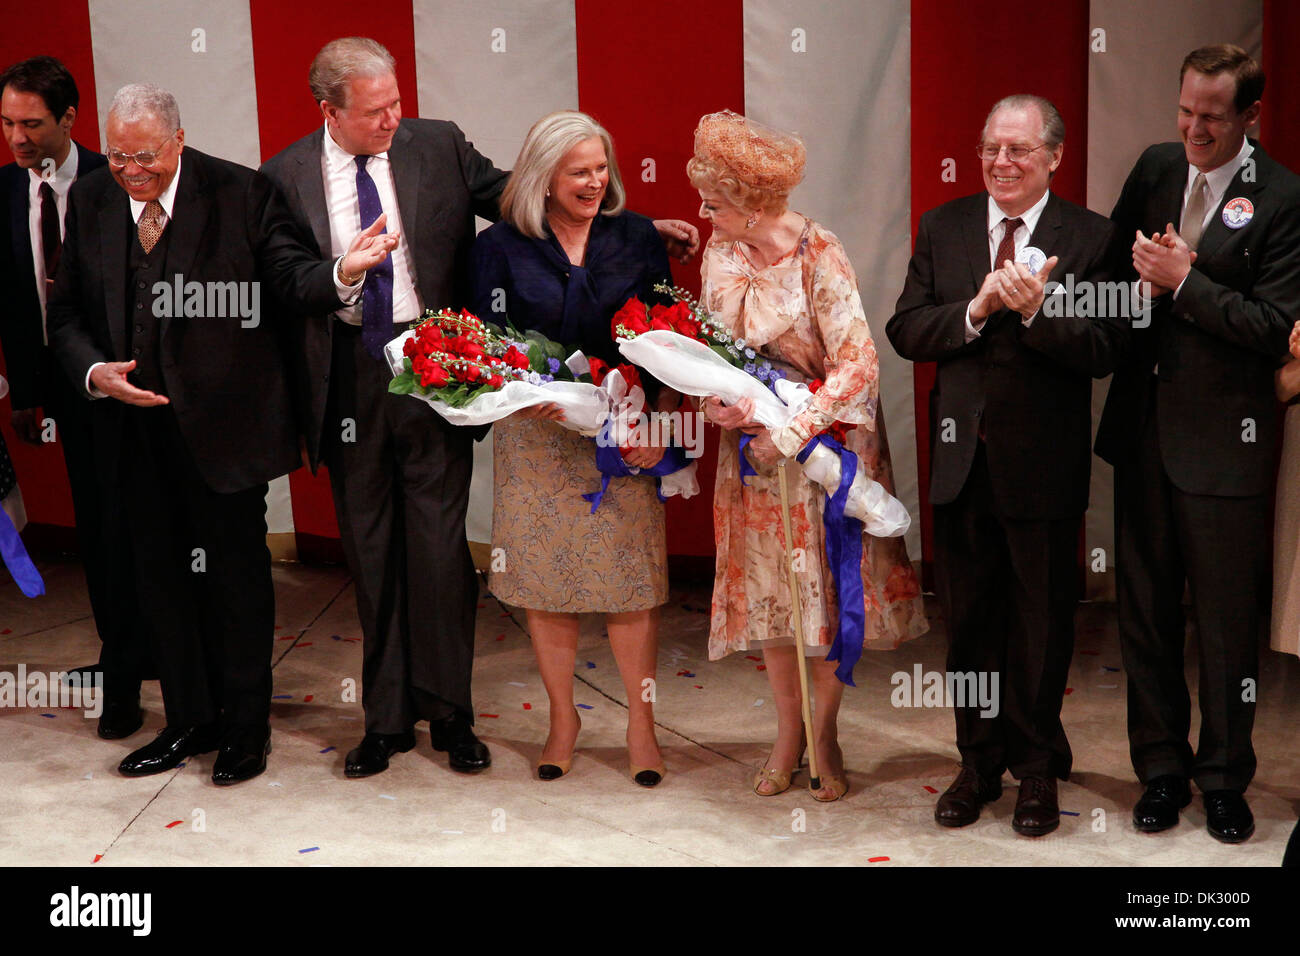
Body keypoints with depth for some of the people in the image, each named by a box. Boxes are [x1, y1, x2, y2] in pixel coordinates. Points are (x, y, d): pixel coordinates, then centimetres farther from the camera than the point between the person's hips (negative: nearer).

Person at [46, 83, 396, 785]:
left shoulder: (240, 193, -9)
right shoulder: (89, 201, 3)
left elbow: (290, 276, -14)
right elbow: (67, 315, 6)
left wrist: (342, 272, -36)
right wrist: (94, 371, -13)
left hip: (223, 422, -4)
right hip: (135, 429, 4)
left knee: (237, 572, 7)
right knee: (159, 575, 15)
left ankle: (246, 725, 24)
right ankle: (190, 720, 32)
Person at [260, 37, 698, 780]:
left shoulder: (439, 147, 2)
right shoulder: (286, 177, 1)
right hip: (346, 379, 1)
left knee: (439, 545, 1)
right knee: (371, 553, 9)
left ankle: (450, 714, 17)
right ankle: (387, 718, 23)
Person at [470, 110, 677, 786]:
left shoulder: (638, 238, 4)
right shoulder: (501, 247, 1)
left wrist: (661, 424, -6)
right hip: (536, 439, 0)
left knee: (631, 579, 1)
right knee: (545, 581, 6)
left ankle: (640, 723, 15)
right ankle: (562, 717, 23)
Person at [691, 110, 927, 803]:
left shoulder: (818, 257, -22)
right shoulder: (722, 248, -3)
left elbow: (858, 364, -23)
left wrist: (791, 434, -24)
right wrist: (716, 401, -13)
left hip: (823, 439, -5)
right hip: (753, 437, 5)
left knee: (826, 584, 4)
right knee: (766, 582, 8)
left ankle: (825, 732, 21)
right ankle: (787, 730, 23)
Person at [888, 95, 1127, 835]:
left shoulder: (1092, 238, -4)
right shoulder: (942, 228, 6)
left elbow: (1107, 351, -12)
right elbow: (905, 331, -1)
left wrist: (1036, 310, -24)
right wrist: (976, 309, -15)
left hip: (1044, 464, -3)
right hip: (963, 459, 3)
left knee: (1042, 626, 10)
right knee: (970, 622, 13)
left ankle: (1038, 769, 27)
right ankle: (981, 762, 29)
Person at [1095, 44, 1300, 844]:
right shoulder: (1156, 166, 6)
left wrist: (1185, 282, -17)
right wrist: (1141, 270, -3)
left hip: (1224, 439, -5)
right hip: (1143, 426, 5)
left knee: (1228, 619, 6)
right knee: (1145, 609, 12)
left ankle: (1225, 779, 23)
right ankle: (1161, 769, 27)